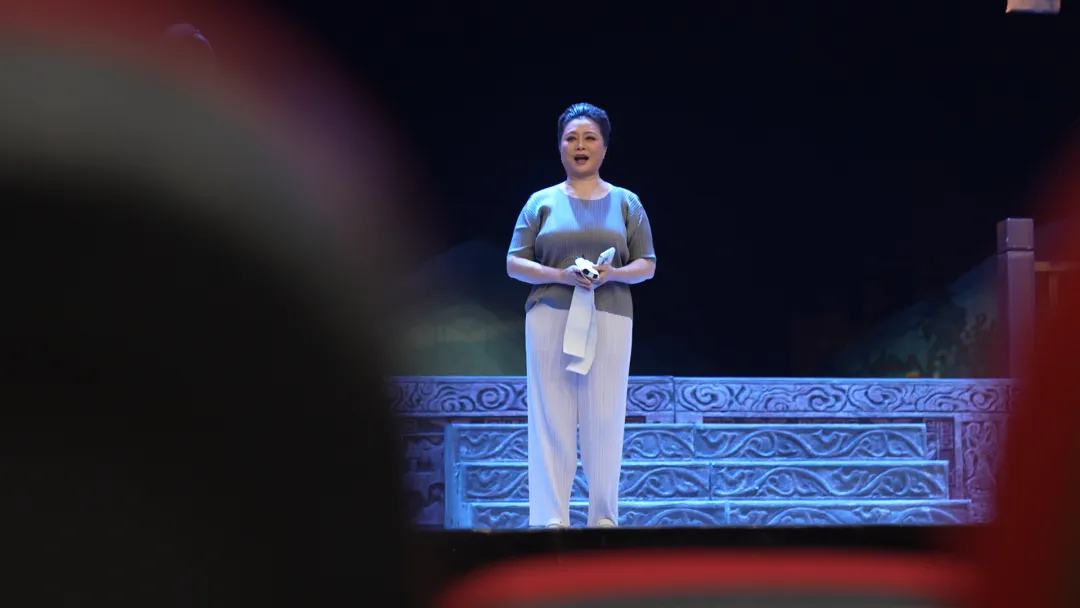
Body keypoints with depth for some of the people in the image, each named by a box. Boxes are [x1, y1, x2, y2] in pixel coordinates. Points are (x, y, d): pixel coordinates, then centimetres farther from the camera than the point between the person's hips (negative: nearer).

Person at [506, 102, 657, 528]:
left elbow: (647, 266, 9)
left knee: (605, 420, -2)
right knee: (551, 419, -4)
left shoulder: (626, 203, 12)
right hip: (549, 317, 0)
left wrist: (612, 274, -12)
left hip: (609, 320, 0)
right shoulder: (542, 203, 10)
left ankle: (604, 518, 4)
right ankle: (551, 519, -3)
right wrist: (561, 275, -12)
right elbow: (514, 264, 5)